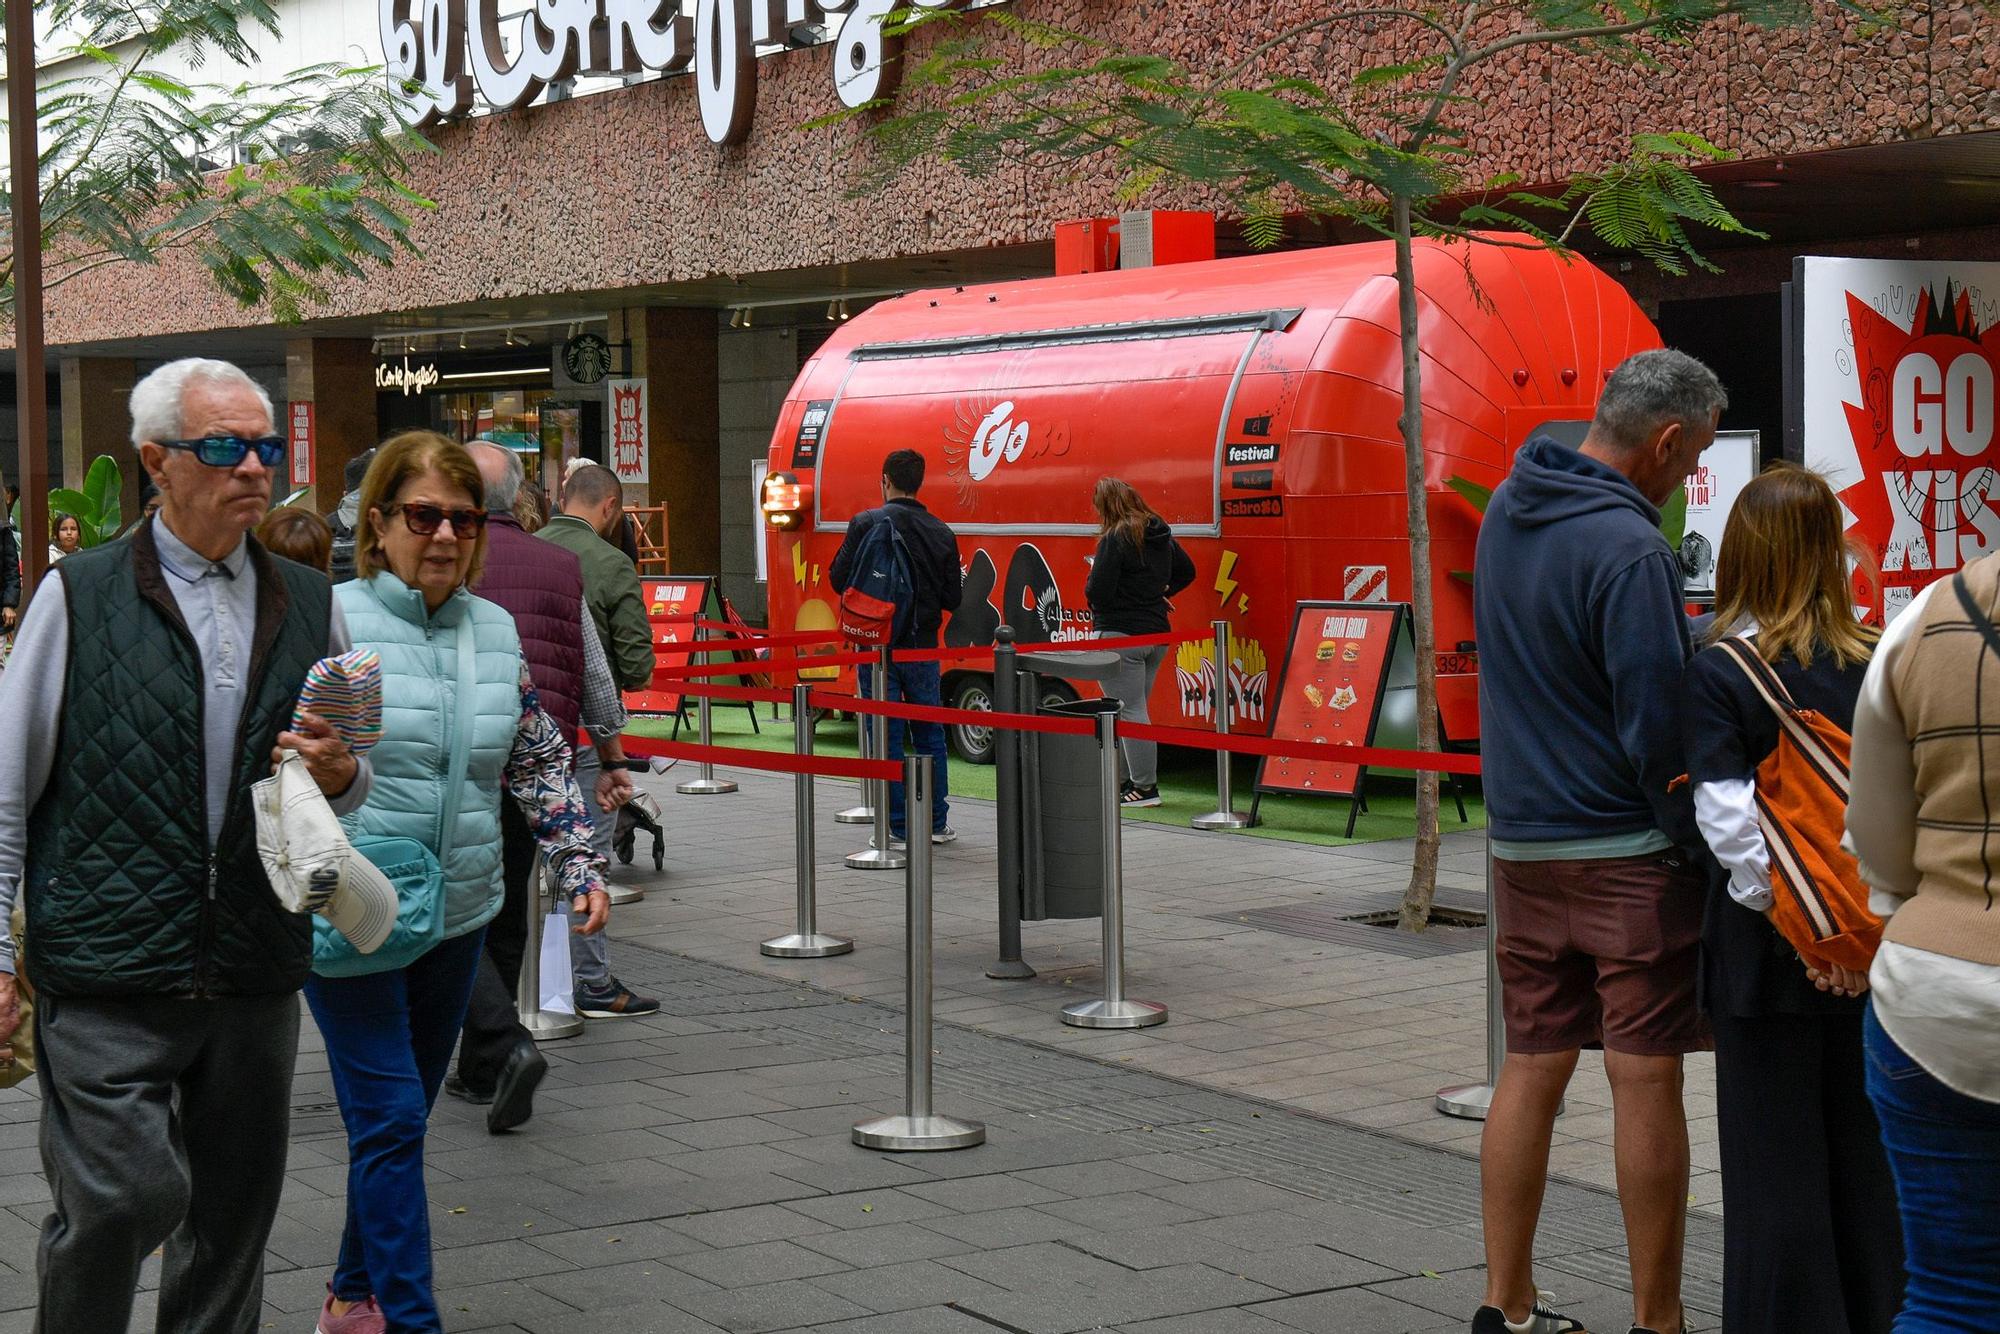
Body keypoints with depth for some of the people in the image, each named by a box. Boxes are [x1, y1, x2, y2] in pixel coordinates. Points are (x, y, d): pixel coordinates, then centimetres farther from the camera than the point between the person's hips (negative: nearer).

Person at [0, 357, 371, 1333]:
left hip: (256, 976, 4)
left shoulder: (309, 606, 11)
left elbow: (353, 784, 19)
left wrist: (338, 773, -6)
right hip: (107, 976, -4)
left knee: (235, 1215, 11)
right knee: (124, 1197, -13)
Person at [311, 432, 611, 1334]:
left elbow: (540, 763, 17)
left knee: (401, 1119, 15)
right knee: (389, 1119, -9)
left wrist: (579, 862, 10)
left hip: (457, 917, 6)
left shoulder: (496, 632, 8)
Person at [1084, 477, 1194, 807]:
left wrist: (1093, 578, 0)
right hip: (1156, 632, 9)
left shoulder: (1114, 539, -17)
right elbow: (1186, 572, 23)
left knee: (1130, 711, -4)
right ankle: (1129, 779, 24)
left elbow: (1097, 592, -20)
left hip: (1121, 635, -9)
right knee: (1134, 709, 18)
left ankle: (1145, 787, -3)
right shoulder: (1161, 535, 9)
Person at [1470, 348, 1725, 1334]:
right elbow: (1658, 725, -18)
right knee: (1646, 1083, 0)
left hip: (1521, 842, 8)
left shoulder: (1507, 509, 8)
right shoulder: (1629, 549, -18)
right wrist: (1701, 846, -10)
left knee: (1530, 1072, 11)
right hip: (1628, 852, -7)